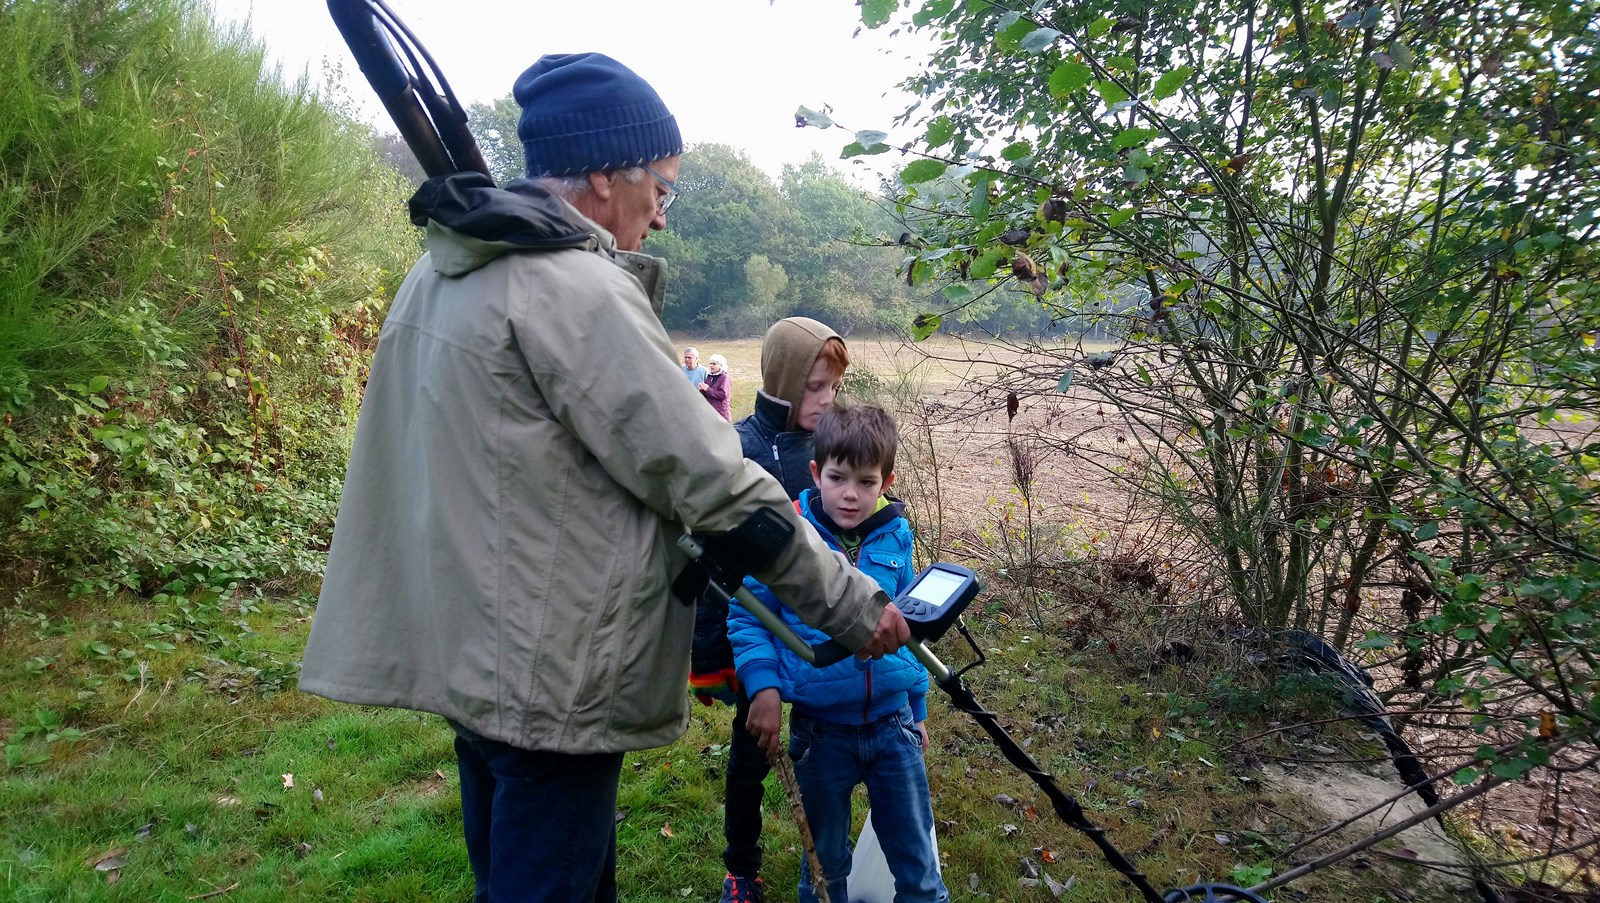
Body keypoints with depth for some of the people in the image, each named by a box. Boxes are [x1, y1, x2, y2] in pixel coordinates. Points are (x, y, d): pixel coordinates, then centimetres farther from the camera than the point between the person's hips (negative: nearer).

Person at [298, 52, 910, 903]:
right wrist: (854, 605, -11)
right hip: (551, 682, -9)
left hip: (466, 654, 10)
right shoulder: (577, 289, -21)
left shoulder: (443, 270, 8)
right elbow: (714, 483, -20)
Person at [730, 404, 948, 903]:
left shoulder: (895, 538, -2)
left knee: (917, 857, 14)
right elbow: (746, 616, -5)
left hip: (893, 722, 2)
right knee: (826, 858, 18)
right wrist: (764, 686, -19)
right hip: (820, 728, -2)